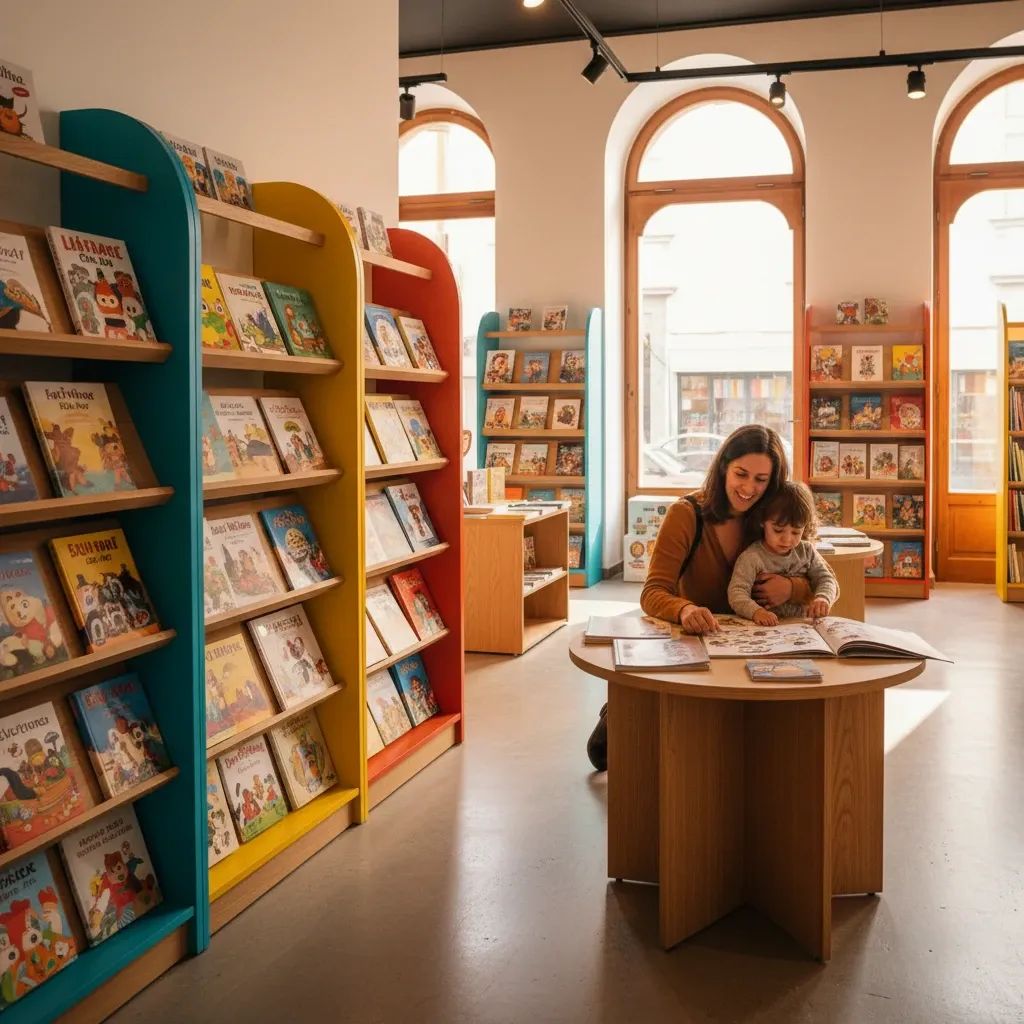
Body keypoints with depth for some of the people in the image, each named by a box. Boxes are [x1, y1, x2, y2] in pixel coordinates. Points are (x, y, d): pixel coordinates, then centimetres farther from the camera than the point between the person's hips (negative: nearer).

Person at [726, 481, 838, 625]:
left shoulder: (806, 551, 8)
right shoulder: (751, 557, -8)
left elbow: (825, 579, 9)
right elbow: (736, 592, -16)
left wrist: (823, 598, -15)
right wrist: (755, 611, -36)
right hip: (764, 629, -3)